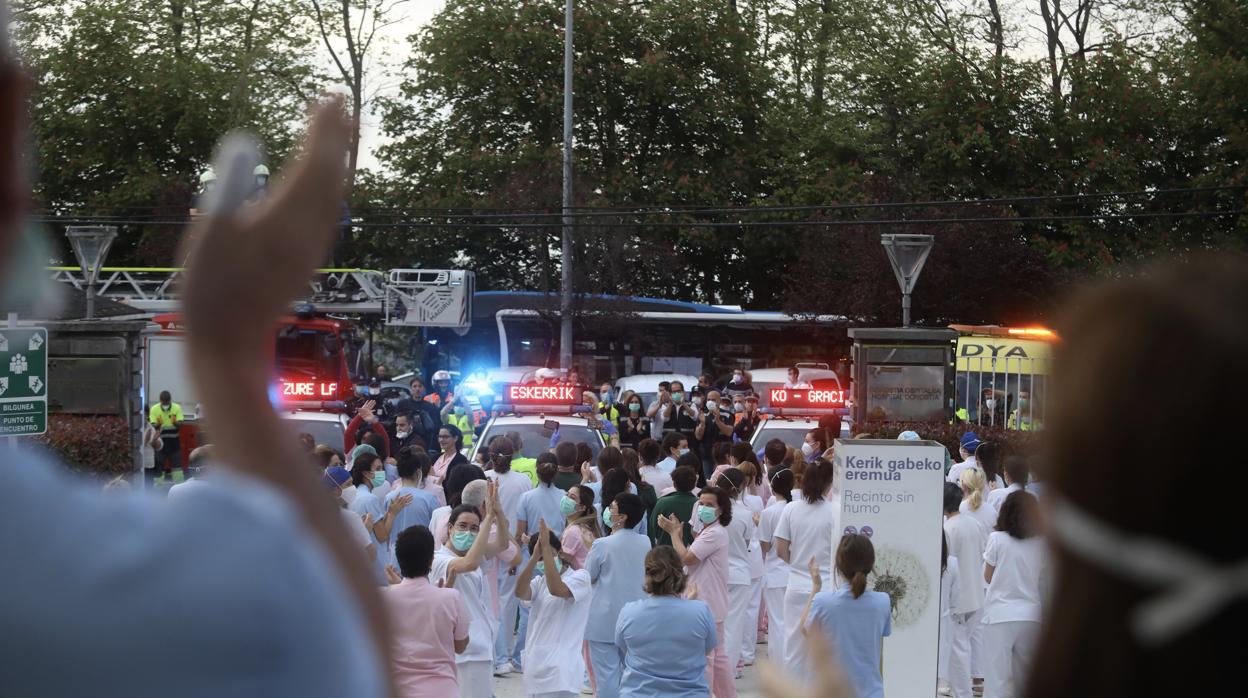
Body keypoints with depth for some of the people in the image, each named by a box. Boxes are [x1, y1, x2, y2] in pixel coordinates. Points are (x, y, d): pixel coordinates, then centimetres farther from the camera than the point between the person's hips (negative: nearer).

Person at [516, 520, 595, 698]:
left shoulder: (580, 577, -2)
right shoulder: (539, 582, 15)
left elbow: (557, 589, -23)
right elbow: (520, 592, -7)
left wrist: (546, 547, -18)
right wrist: (535, 555, -15)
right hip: (536, 664, 7)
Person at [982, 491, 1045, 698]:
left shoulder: (997, 539, -6)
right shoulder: (1041, 544, 2)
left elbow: (988, 577, 4)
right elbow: (1043, 580, 12)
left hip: (999, 616, -3)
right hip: (1031, 616, 3)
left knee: (996, 680, -3)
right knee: (1025, 680, 14)